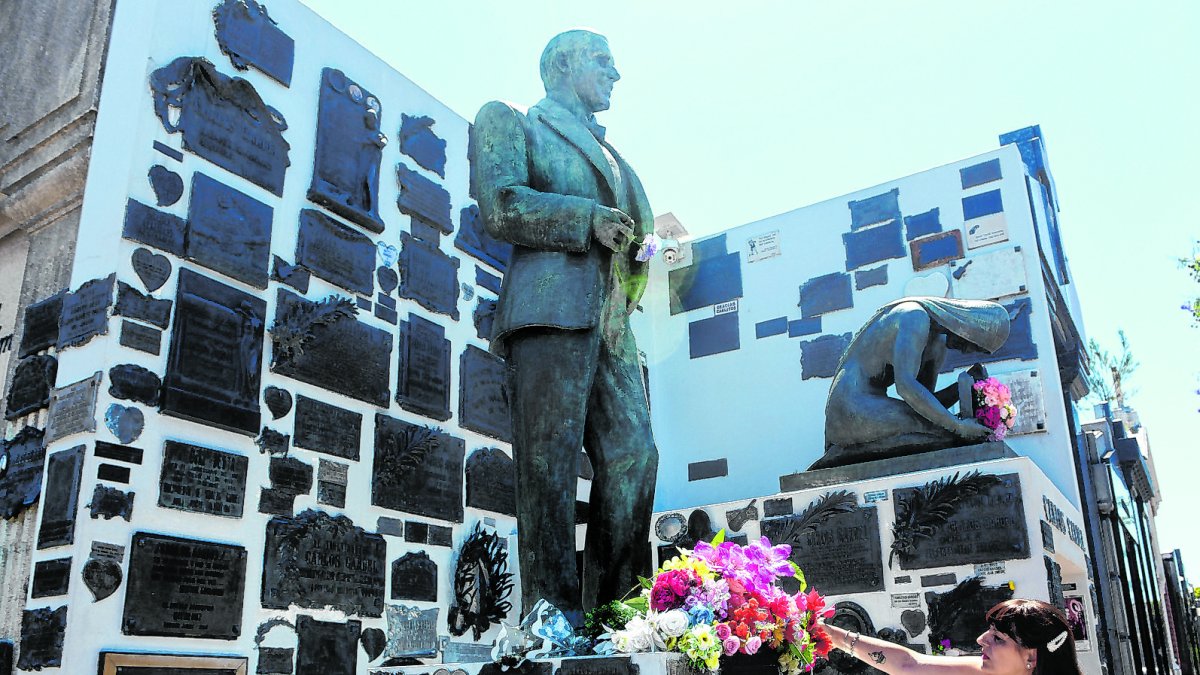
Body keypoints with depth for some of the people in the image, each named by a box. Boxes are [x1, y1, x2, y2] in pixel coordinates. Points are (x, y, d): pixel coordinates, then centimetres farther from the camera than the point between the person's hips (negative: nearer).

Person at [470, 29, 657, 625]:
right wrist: (588, 219, -5)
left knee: (633, 457, -4)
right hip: (551, 303, -7)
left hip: (611, 323, 7)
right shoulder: (509, 121, 13)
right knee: (550, 462, -13)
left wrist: (641, 242, 11)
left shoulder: (606, 153, 35)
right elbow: (501, 206, -4)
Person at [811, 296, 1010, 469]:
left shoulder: (938, 342, 17)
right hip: (854, 406, -10)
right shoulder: (916, 316, -13)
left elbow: (925, 404, 15)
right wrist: (958, 426, -22)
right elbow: (906, 385, -25)